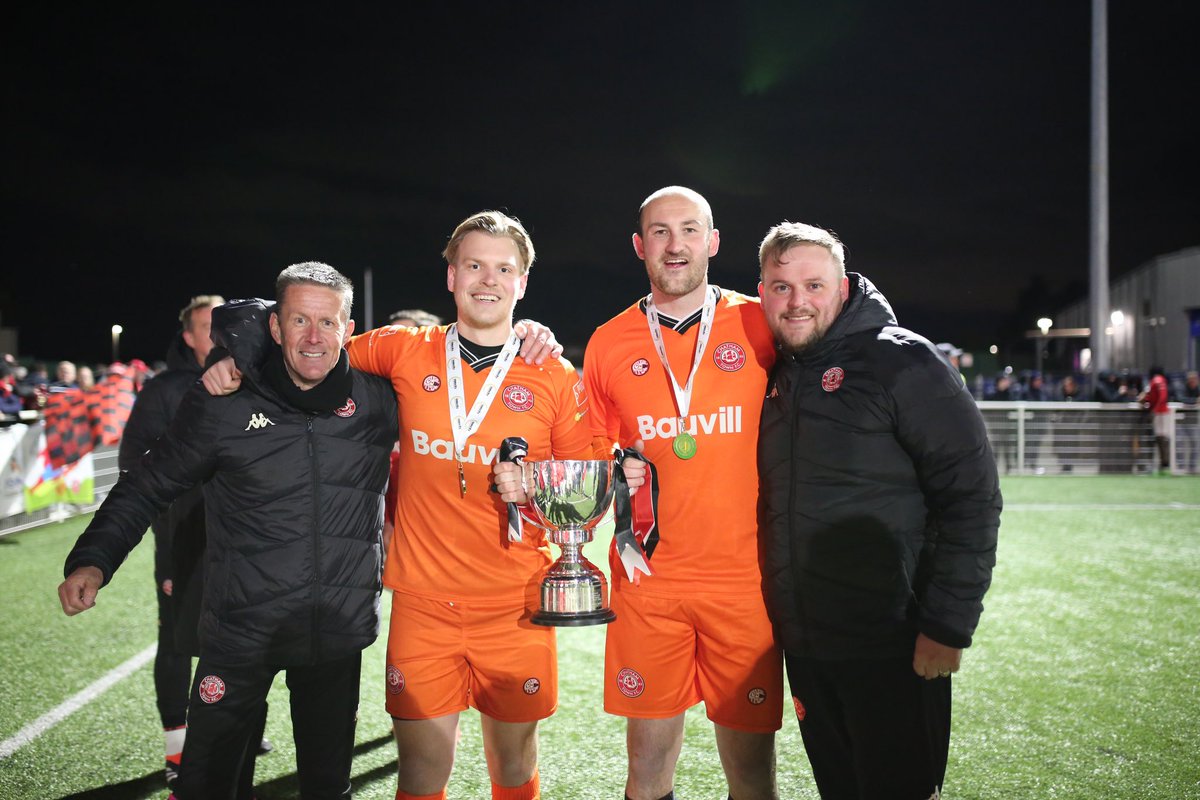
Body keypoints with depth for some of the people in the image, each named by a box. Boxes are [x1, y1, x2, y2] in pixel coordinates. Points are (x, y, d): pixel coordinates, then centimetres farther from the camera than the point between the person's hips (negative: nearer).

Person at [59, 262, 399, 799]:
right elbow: (149, 484, 0)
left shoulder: (377, 398, -3)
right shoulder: (223, 403, -7)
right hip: (241, 631, -1)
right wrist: (94, 559, -9)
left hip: (338, 630, 2)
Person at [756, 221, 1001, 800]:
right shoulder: (777, 378, 11)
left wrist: (948, 627, -17)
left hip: (892, 652, -6)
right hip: (803, 648, 7)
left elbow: (971, 497, -14)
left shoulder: (903, 362, -10)